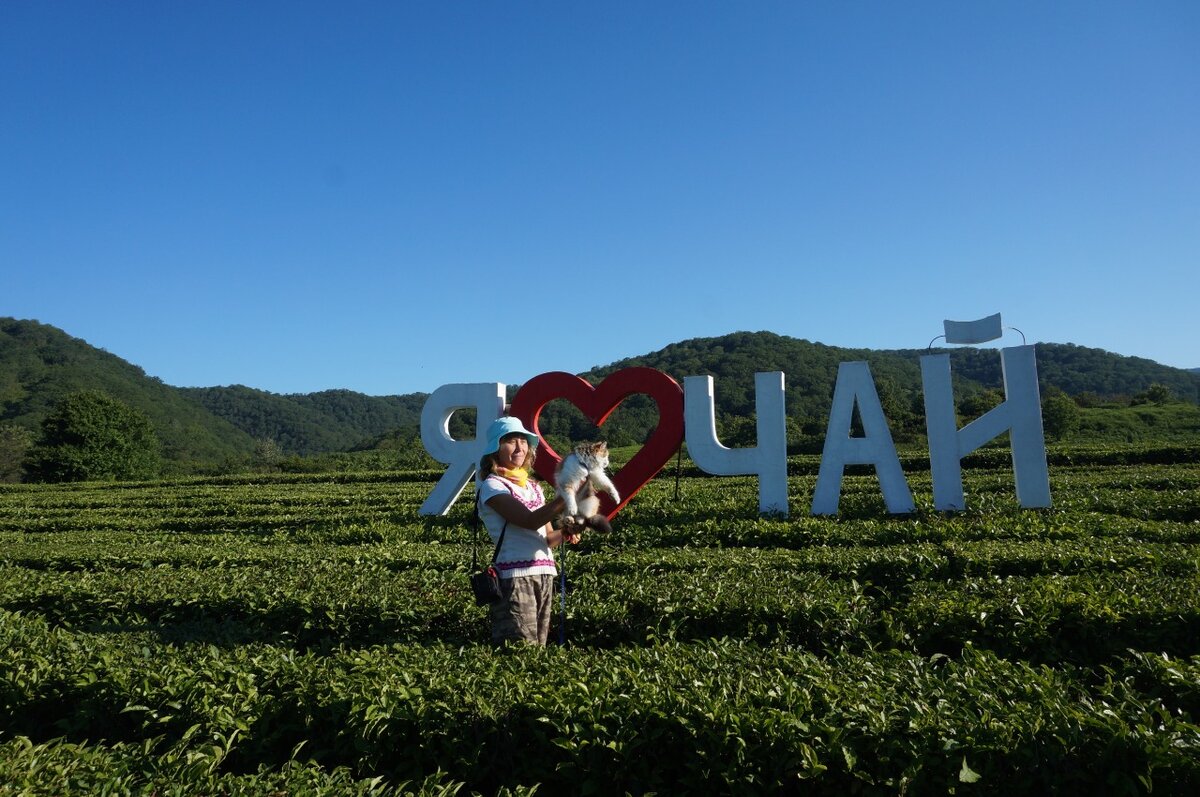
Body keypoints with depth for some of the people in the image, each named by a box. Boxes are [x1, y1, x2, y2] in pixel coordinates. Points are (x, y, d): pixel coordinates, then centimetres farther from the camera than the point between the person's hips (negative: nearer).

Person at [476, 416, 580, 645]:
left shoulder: (533, 486, 17)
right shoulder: (492, 486, -5)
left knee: (539, 647, 11)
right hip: (515, 575, -7)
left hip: (545, 573, 7)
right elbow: (530, 521, -20)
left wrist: (565, 534, -5)